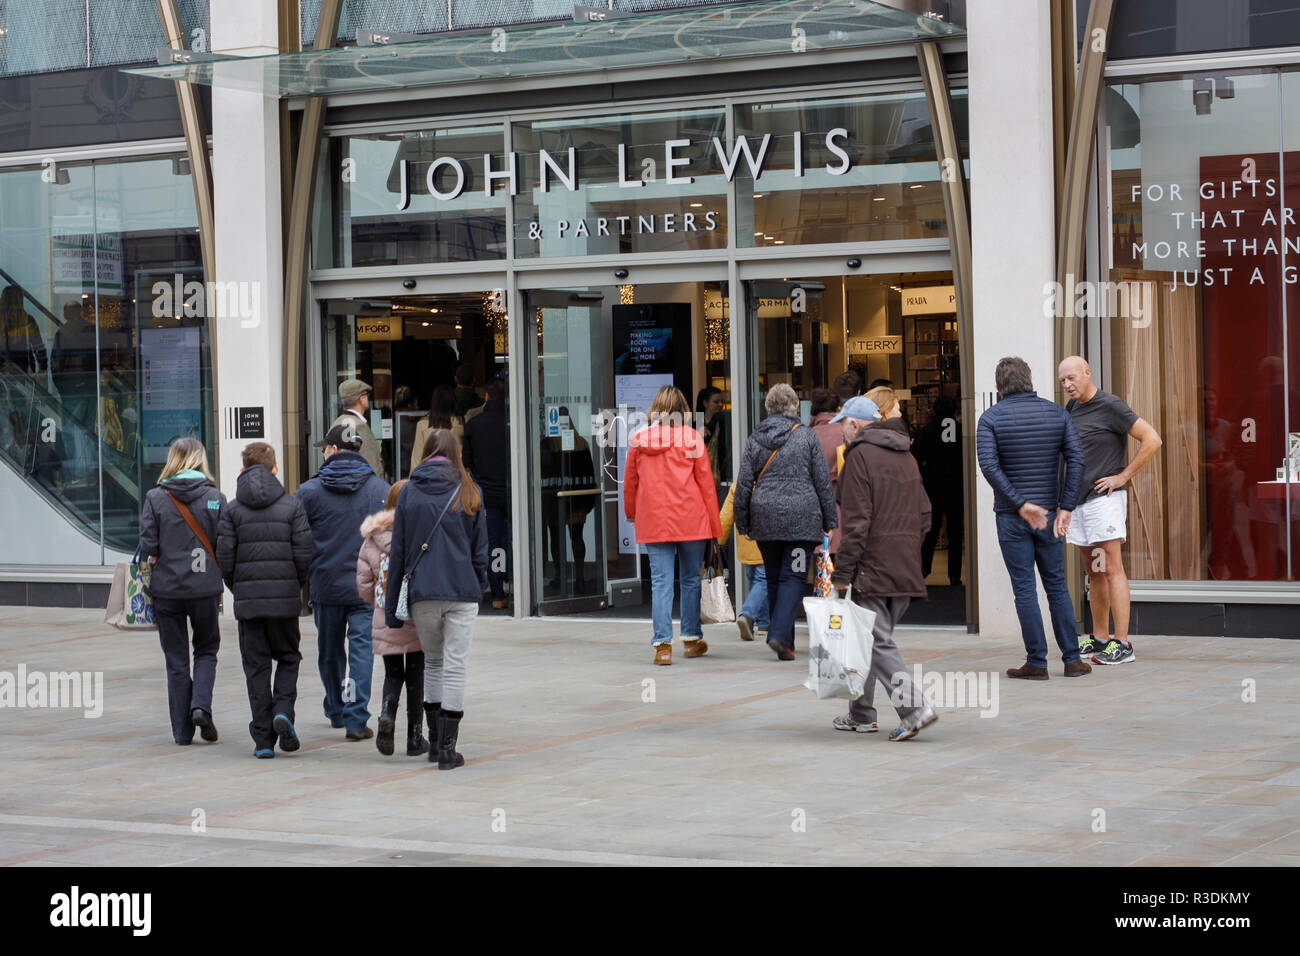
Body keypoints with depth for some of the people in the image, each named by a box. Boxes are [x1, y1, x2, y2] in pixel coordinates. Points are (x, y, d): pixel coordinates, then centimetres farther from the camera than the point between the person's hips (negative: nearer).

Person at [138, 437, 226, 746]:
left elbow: (148, 545, -7)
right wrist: (217, 578, 10)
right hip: (205, 587, 0)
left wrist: (156, 559, 12)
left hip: (167, 588, 0)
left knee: (176, 660, 9)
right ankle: (201, 706, -5)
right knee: (206, 650, 17)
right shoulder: (215, 498, -4)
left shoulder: (155, 498, -4)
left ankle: (182, 730, 9)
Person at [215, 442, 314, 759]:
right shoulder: (292, 505, -1)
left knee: (256, 666, 6)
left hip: (248, 599, 0)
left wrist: (236, 588, 12)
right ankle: (283, 710, -9)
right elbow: (304, 553, -6)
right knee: (288, 657, 16)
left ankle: (263, 738, 3)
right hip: (285, 597, 0)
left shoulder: (233, 509, 1)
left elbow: (224, 556, -4)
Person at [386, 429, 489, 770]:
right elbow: (480, 551, 4)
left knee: (432, 663, 17)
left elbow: (397, 552, 3)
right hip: (463, 592, -1)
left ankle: (435, 741, 20)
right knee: (455, 666, 0)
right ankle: (447, 748, -2)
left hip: (423, 593, 1)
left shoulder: (409, 492, 3)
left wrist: (391, 606, 6)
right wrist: (477, 589, 14)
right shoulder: (469, 493, 3)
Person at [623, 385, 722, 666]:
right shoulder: (691, 437, -3)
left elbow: (629, 483, 11)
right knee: (691, 579, 12)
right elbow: (705, 482, -1)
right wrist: (714, 525, 4)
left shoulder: (638, 440, 2)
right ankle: (692, 638, 21)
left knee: (660, 581, 1)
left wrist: (631, 514, 27)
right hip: (690, 520, -1)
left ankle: (662, 643, -7)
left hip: (653, 521, 1)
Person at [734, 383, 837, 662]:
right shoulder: (807, 436, -2)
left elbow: (743, 485, 5)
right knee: (794, 576, -3)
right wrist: (829, 520, 7)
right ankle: (780, 634, -18)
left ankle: (783, 639, 17)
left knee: (774, 578, 14)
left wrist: (743, 523, 13)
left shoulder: (754, 440, 5)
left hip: (765, 518, 3)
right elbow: (823, 481, 0)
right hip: (802, 518, -3)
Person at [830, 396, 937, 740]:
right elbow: (924, 515, 20)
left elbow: (856, 522, -15)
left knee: (878, 642, -8)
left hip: (873, 569, -8)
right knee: (873, 639, 16)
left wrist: (842, 573, -13)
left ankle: (914, 707, -20)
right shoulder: (906, 457, 17)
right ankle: (860, 714, 22)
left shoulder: (859, 456, -9)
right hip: (906, 571, 8)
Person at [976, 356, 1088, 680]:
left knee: (1024, 589, 1)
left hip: (1012, 518, -2)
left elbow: (989, 465, -17)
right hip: (1049, 514, 2)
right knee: (1057, 586, 11)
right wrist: (1066, 507, -7)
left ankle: (1037, 662, 3)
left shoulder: (991, 418, -4)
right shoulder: (1056, 413, 3)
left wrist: (1021, 504, -17)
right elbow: (1076, 459, -6)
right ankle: (1072, 659, 11)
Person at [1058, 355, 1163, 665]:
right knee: (1093, 574, 11)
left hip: (1104, 500, -8)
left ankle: (1122, 644, -12)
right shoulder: (1071, 408, 13)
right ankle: (1099, 640, 16)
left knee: (1112, 570, -10)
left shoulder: (1110, 406, -10)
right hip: (1077, 500, 8)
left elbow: (1152, 439, -15)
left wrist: (1123, 476, -13)